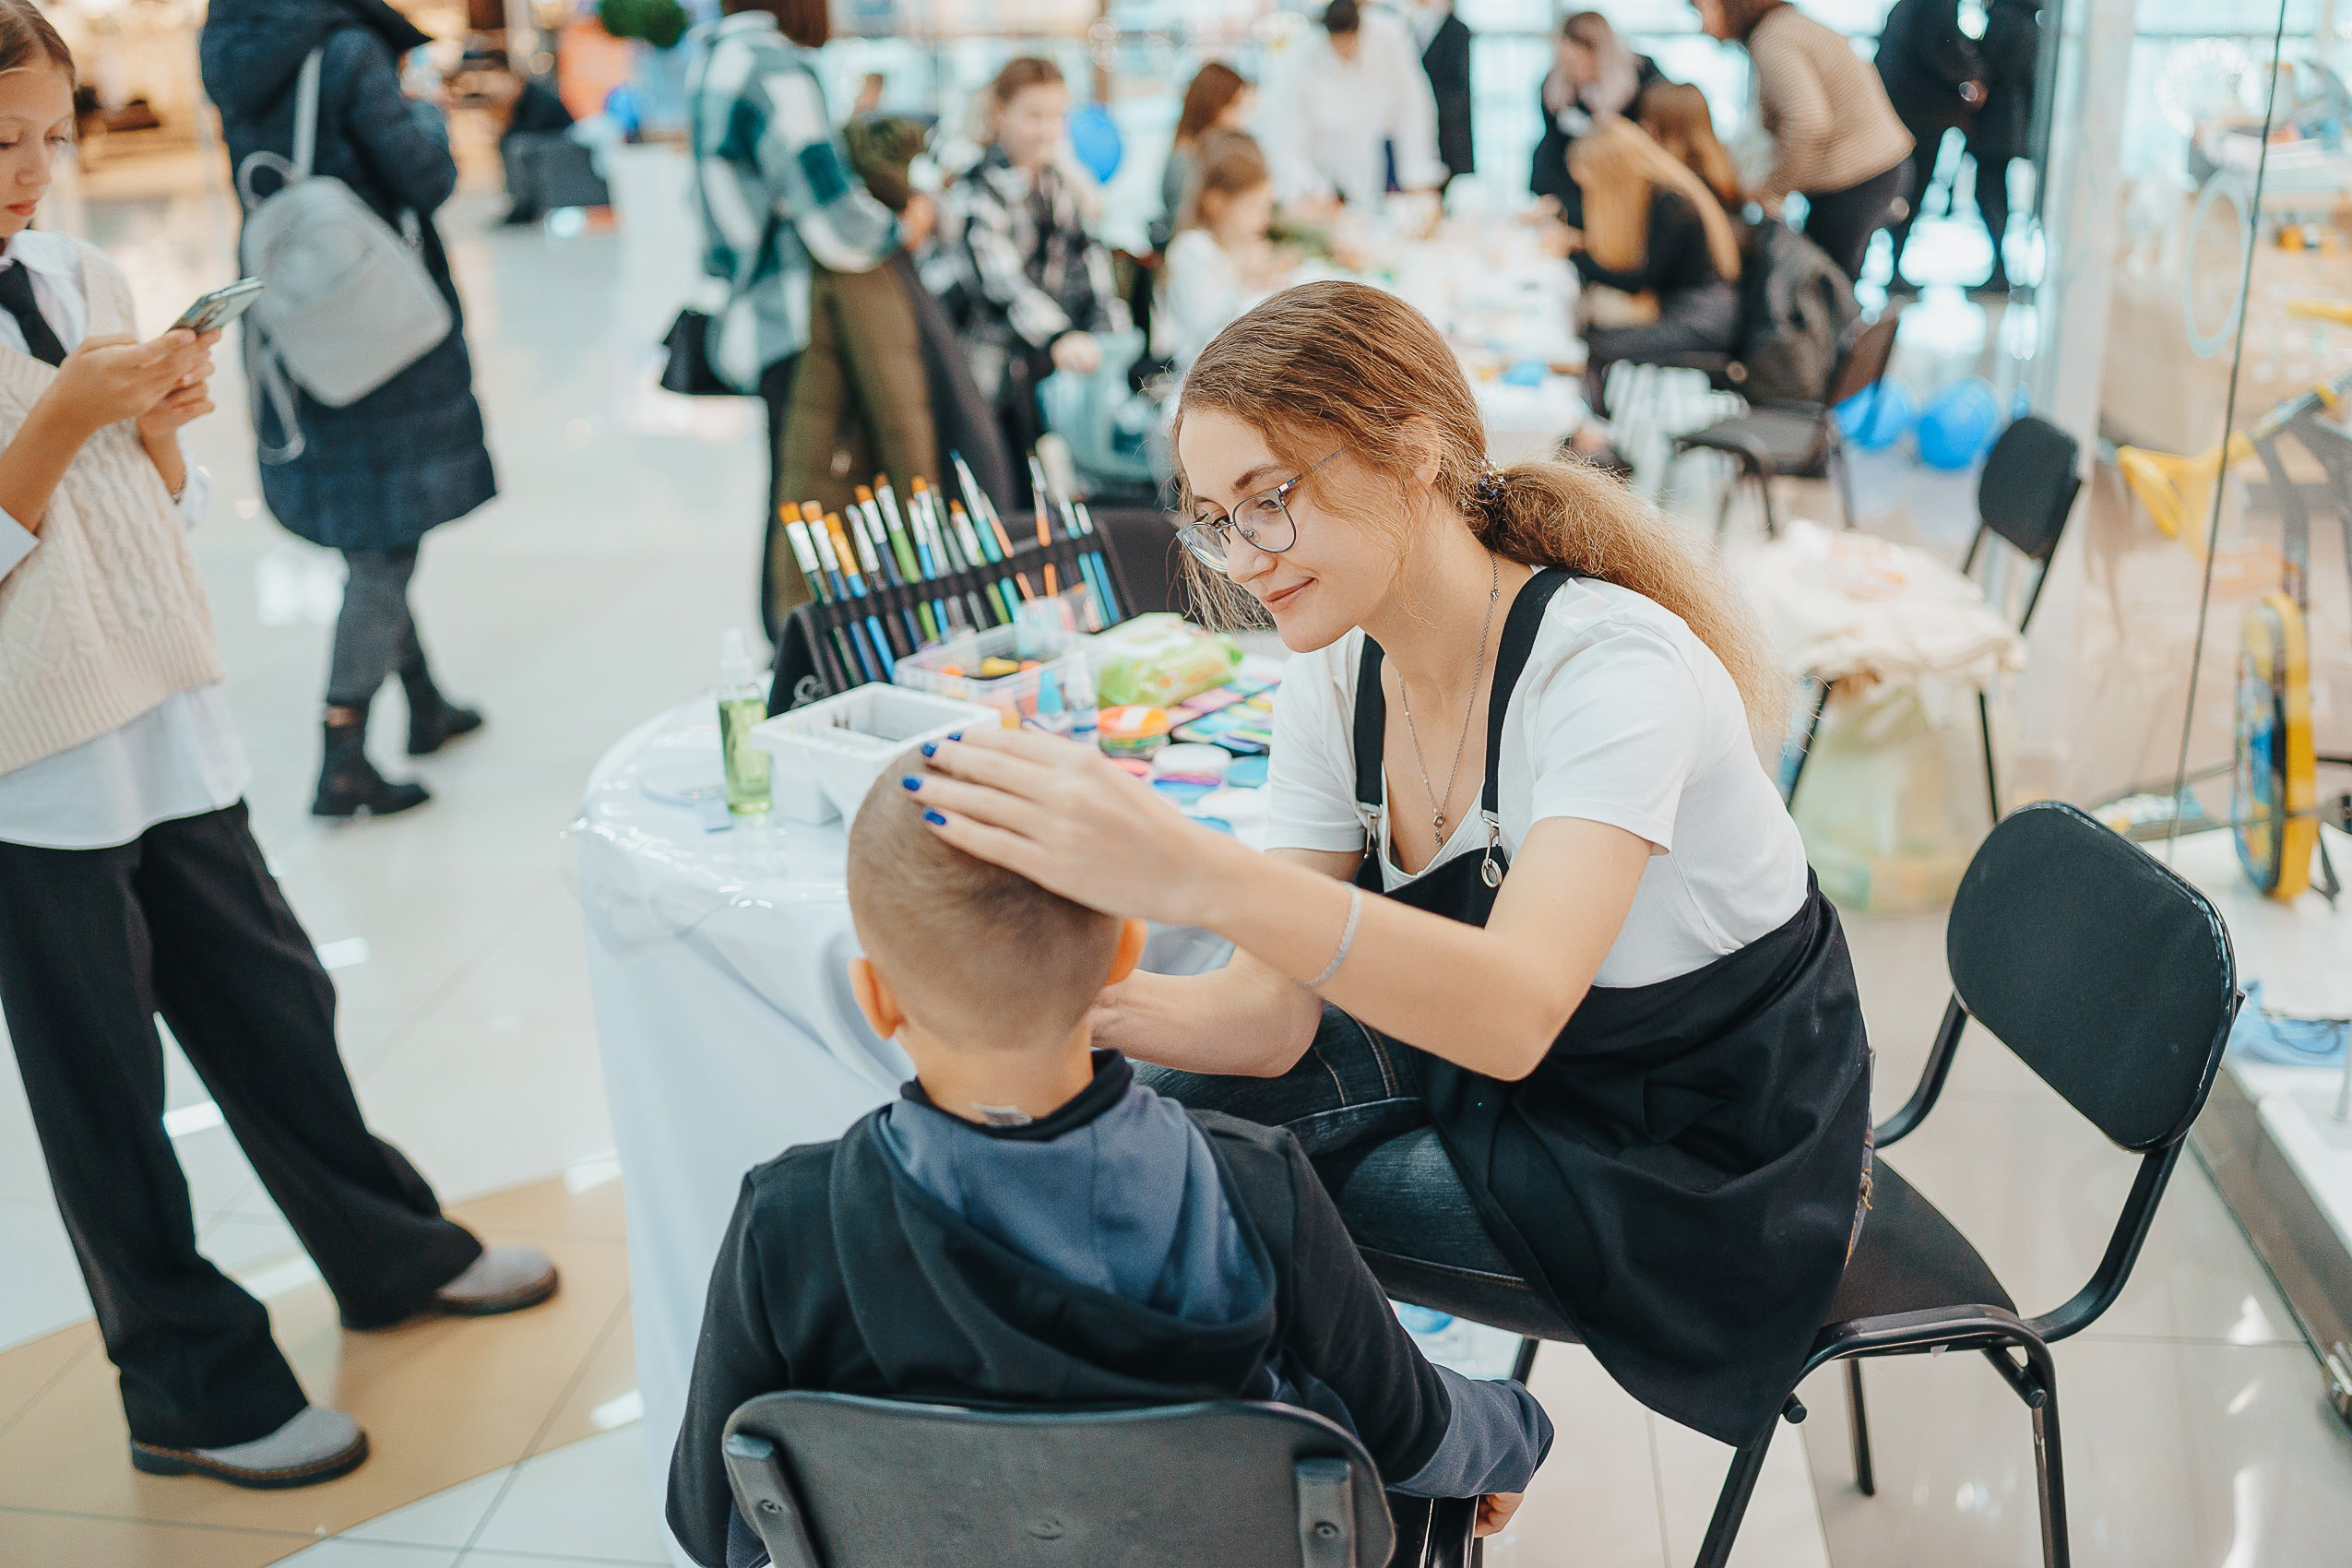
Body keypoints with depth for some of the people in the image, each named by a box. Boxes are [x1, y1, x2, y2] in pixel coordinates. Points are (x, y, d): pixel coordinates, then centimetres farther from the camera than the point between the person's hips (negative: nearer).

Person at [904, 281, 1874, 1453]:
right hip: (1496, 1071, 7)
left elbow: (1516, 1009, -44)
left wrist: (1194, 874, -57)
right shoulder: (1334, 681, -5)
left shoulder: (1613, 664, -28)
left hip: (1705, 1170, -7)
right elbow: (1274, 1017, -10)